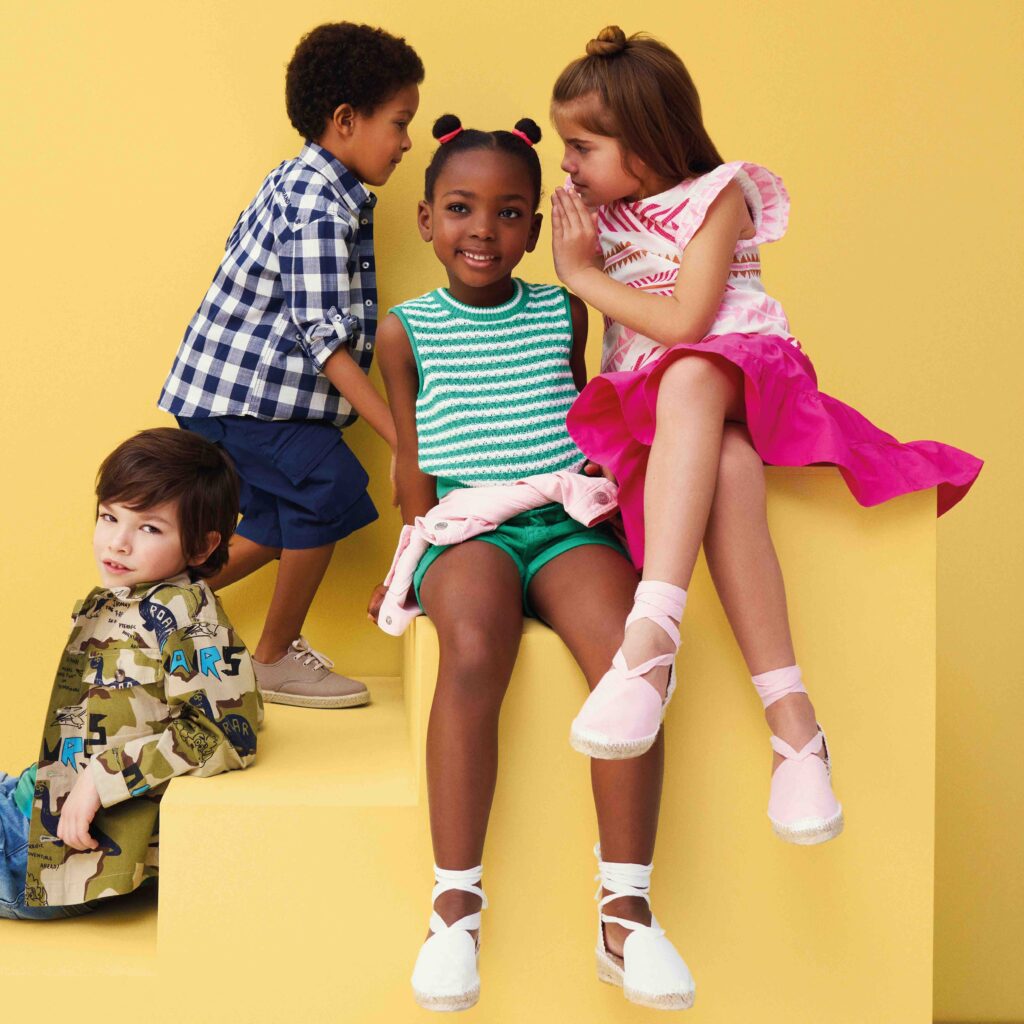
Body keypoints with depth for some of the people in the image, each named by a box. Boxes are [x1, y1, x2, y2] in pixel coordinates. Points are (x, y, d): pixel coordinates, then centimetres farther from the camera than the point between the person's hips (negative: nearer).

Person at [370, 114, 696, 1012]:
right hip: (465, 524, -2)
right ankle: (456, 910, -28)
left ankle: (627, 911, -22)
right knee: (472, 653, -36)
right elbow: (413, 462, 12)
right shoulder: (407, 330, 12)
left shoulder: (565, 313, 17)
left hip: (568, 517, 2)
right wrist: (422, 542, 1)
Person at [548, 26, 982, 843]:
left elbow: (684, 323, -10)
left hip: (741, 370, -3)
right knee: (728, 463, -36)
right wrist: (572, 267, 9)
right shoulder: (600, 216, 18)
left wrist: (584, 276, -4)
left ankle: (654, 635, -57)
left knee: (687, 379, -42)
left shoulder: (716, 196, 2)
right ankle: (791, 720, -47)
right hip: (645, 404, 3)